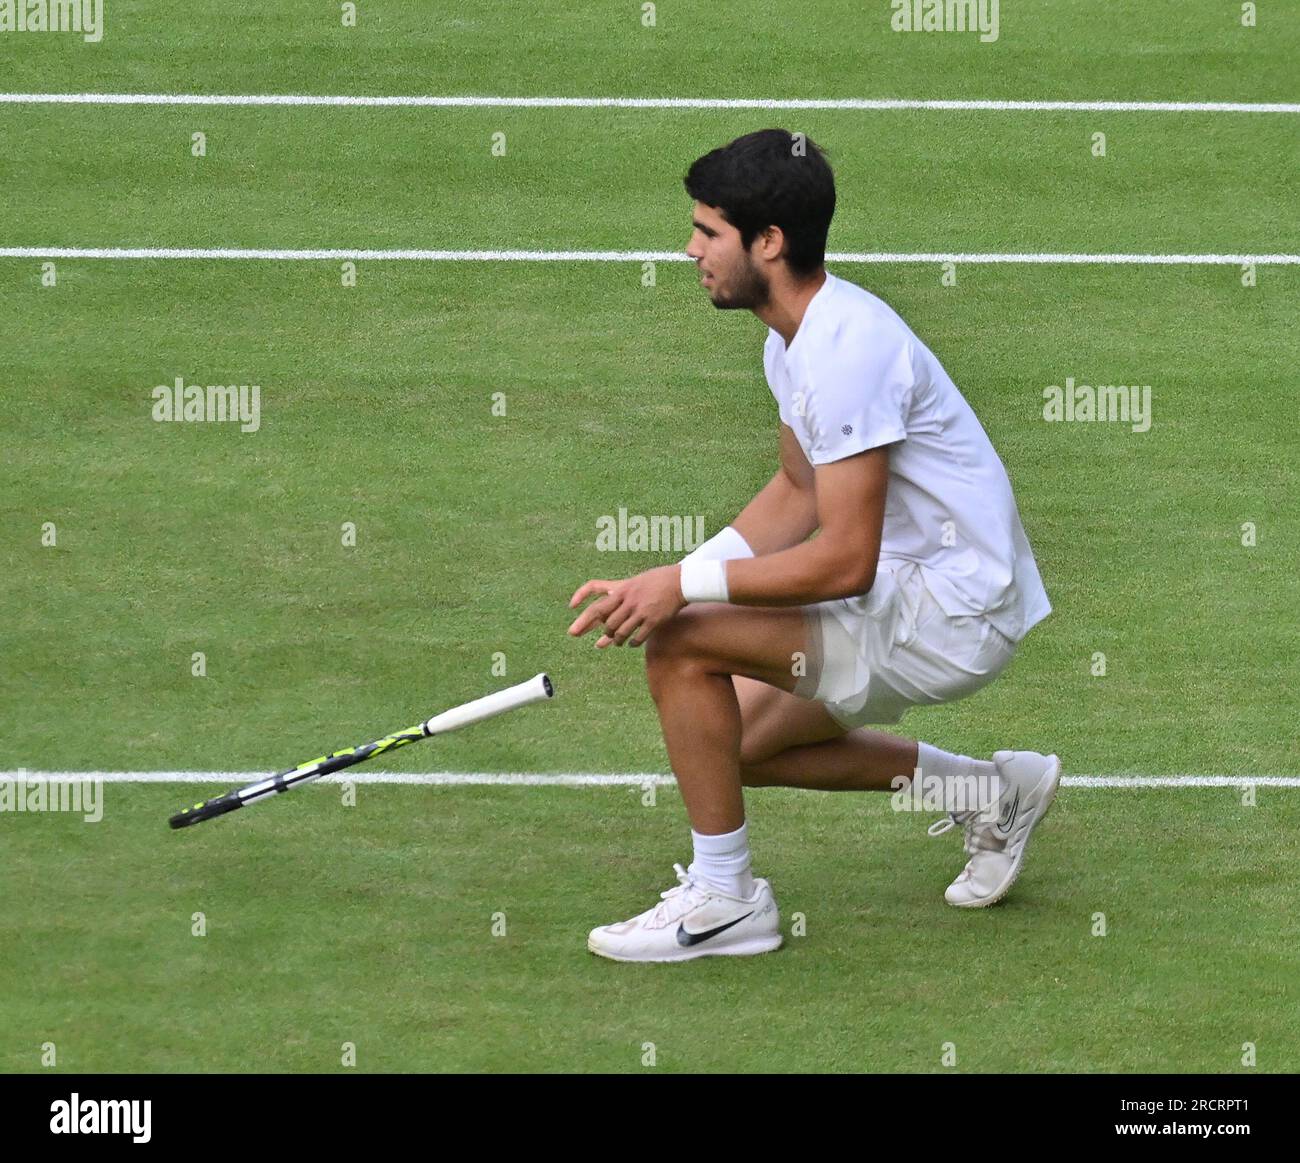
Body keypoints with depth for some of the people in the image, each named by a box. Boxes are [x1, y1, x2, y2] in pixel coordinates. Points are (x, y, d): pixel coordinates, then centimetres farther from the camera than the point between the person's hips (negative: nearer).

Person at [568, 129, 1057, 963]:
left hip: (950, 613, -11)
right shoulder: (794, 337, 7)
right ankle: (990, 793, 24)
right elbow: (799, 491, 19)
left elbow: (846, 561, -27)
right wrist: (665, 582, 6)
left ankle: (725, 901, -5)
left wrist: (684, 587, -22)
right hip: (911, 591, 11)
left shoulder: (846, 349, -25)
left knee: (681, 643, -19)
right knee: (736, 742, 19)